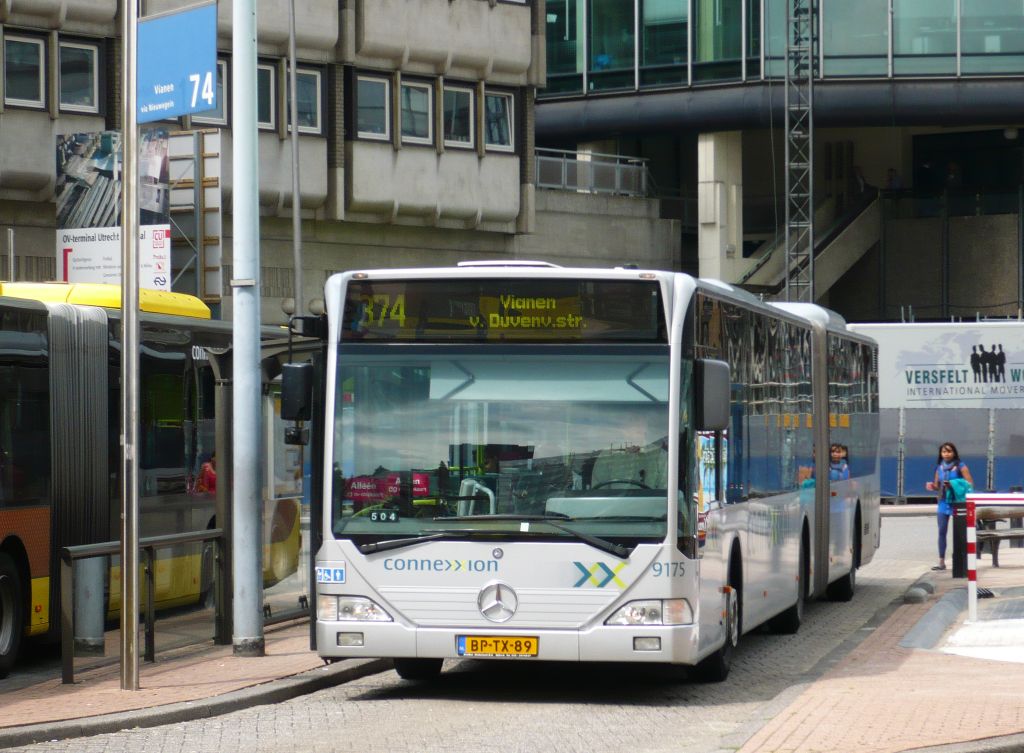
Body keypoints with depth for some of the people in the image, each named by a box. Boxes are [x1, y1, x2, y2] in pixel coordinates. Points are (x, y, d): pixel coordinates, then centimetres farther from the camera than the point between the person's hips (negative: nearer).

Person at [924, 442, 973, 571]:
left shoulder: (961, 466, -4)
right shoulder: (939, 467, 11)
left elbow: (970, 484, -8)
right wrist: (932, 487, -5)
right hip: (943, 502, 5)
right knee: (942, 531, 2)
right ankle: (941, 562, 7)